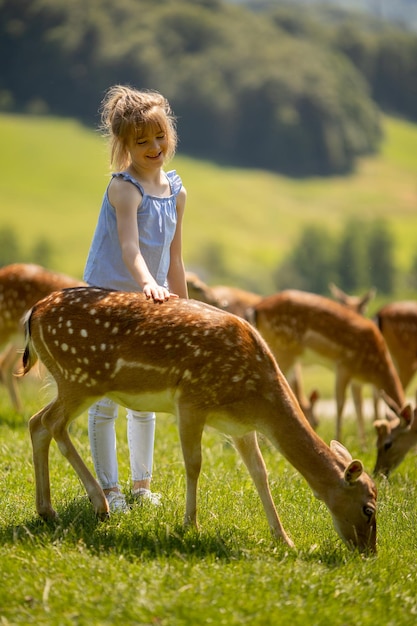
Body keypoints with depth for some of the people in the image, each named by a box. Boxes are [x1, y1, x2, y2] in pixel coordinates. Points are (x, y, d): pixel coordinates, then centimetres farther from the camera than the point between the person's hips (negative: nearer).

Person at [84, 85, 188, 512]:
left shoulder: (176, 190, 5)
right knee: (105, 400, 0)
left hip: (151, 304, 7)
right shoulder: (124, 188, -17)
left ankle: (141, 483, 25)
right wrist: (147, 283, -50)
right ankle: (108, 487, 8)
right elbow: (129, 247, -32)